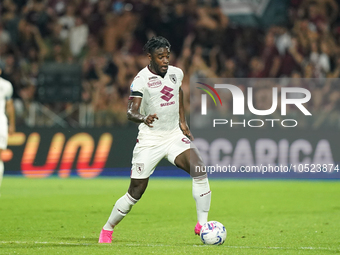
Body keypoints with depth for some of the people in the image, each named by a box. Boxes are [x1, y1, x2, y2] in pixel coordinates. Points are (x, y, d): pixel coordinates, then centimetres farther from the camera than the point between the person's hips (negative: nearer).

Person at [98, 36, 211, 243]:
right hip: (150, 140, -4)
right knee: (136, 192, -2)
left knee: (199, 170, -20)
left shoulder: (176, 73, 2)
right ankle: (107, 229, 20)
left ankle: (202, 225, -10)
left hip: (174, 135, 4)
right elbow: (131, 112, -24)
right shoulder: (142, 79, -15)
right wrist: (143, 118, -46)